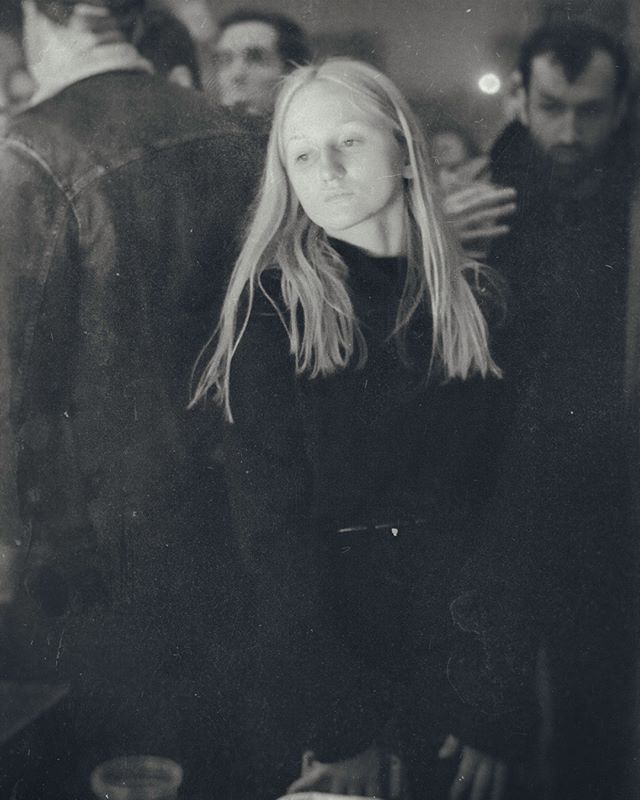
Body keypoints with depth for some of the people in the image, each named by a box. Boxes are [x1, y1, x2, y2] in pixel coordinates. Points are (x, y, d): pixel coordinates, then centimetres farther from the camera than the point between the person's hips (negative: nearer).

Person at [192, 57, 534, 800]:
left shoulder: (474, 301, 1)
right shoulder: (272, 303, -8)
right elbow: (273, 522, -13)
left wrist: (493, 709, -9)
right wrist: (344, 727, -19)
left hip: (462, 647, 3)